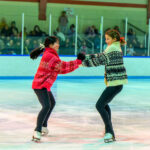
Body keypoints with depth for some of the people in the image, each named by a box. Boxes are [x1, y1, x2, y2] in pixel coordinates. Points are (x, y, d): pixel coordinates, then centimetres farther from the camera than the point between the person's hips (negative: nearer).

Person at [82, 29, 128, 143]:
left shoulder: (113, 49, -13)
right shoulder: (116, 48, 17)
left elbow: (99, 60, -17)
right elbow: (101, 56, 17)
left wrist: (84, 62, -12)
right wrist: (85, 56, 10)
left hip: (115, 83, -11)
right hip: (116, 82, 11)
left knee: (100, 105, -11)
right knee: (104, 104, 25)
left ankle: (110, 133, -15)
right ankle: (109, 130, 32)